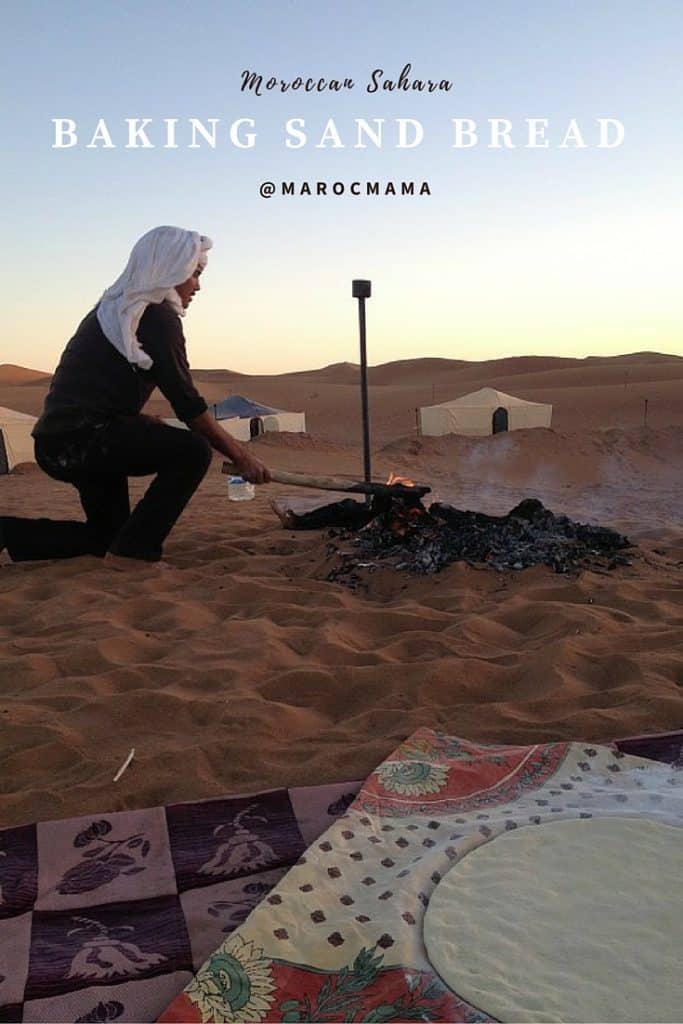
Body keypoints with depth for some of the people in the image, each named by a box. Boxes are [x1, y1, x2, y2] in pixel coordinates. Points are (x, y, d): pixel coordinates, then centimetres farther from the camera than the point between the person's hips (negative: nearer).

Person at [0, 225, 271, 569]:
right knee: (194, 451, -11)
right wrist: (241, 456, -5)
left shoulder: (112, 309, 18)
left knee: (108, 536, 22)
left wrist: (152, 426, 13)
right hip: (84, 439, -9)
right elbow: (187, 404, -12)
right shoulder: (158, 316, -9)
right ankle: (132, 552, -10)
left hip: (56, 443, 9)